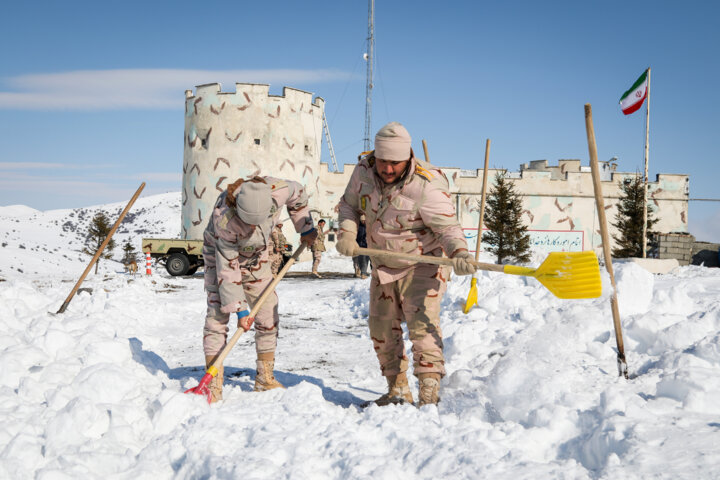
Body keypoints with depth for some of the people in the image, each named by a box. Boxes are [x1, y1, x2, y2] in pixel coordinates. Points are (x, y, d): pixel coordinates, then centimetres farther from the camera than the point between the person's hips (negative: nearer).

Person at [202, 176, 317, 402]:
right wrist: (240, 309, -29)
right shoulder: (224, 218, -40)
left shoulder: (277, 191, -32)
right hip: (221, 254, -4)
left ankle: (265, 379, 12)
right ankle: (213, 384, -11)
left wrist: (305, 227, 4)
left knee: (268, 314, 2)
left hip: (256, 256, 4)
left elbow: (298, 194, -5)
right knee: (218, 315, -15)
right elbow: (228, 268, -32)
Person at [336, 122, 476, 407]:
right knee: (381, 329, 11)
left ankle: (429, 394, -16)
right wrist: (346, 233, -12)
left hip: (422, 267, -6)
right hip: (383, 266, 6)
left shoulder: (427, 185, -25)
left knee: (423, 324, -19)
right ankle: (398, 390, 24)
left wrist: (459, 254, -43)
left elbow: (447, 227, -23)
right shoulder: (364, 170, -9)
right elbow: (350, 204, 7)